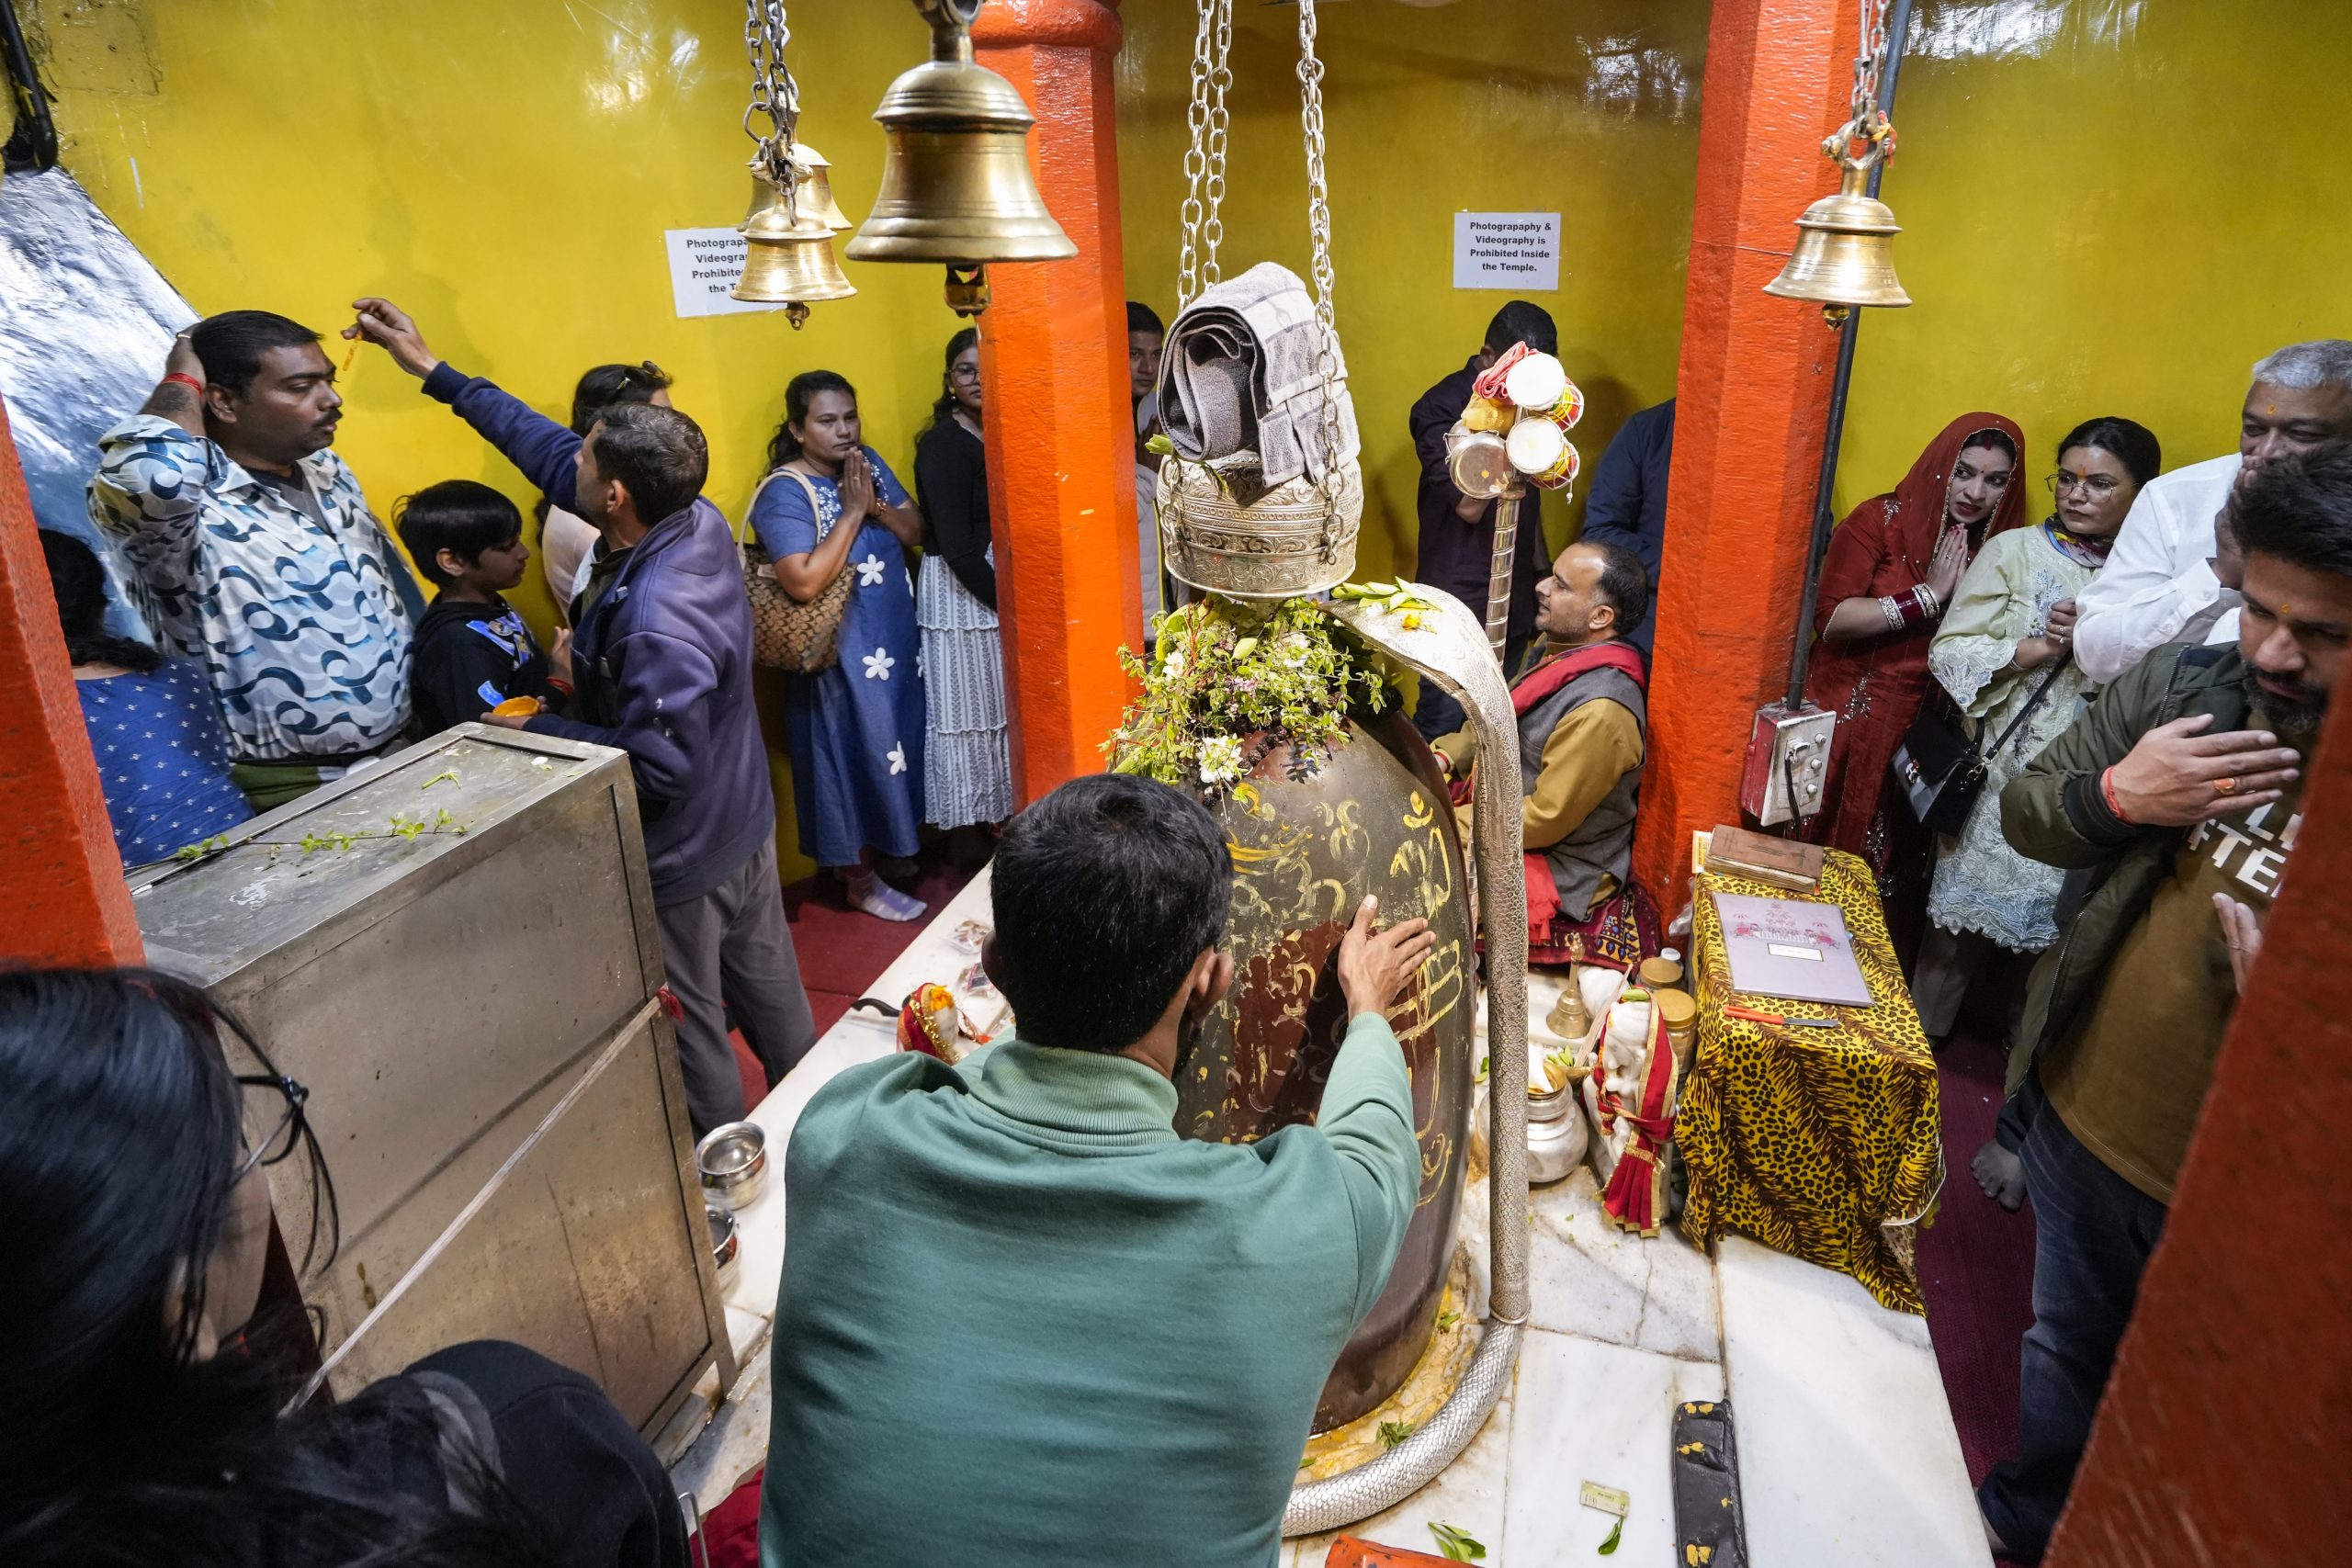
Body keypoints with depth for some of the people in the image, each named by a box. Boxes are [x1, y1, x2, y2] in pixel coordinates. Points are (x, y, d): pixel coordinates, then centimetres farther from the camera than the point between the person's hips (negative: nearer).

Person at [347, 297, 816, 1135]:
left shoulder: (657, 620, -34)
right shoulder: (698, 522, -8)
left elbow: (654, 768, -29)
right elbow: (548, 450, 4)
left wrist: (538, 731, -17)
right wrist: (432, 369, 8)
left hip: (680, 861, -9)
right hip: (743, 824, 9)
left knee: (692, 1038, 12)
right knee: (771, 998, 24)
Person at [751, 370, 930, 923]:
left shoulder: (869, 462, 4)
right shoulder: (784, 491, -18)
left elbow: (916, 532, 5)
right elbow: (804, 582, -29)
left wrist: (878, 506, -15)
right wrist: (852, 512, -24)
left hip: (896, 639, 7)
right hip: (841, 655, -7)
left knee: (895, 743, 19)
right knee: (855, 754, 4)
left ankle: (889, 846, 40)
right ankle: (862, 882, 21)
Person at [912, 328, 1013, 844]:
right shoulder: (943, 444, -14)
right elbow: (957, 548, -19)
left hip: (1002, 585, 7)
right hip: (962, 593, -7)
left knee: (1007, 704, 14)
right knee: (970, 707, 3)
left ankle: (1004, 813, 28)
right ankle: (978, 823, 15)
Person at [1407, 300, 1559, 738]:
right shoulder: (1440, 408, -13)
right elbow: (1469, 505, -23)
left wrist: (1540, 570, 22)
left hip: (1516, 596, 7)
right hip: (1457, 600, -6)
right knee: (1442, 723, -1)